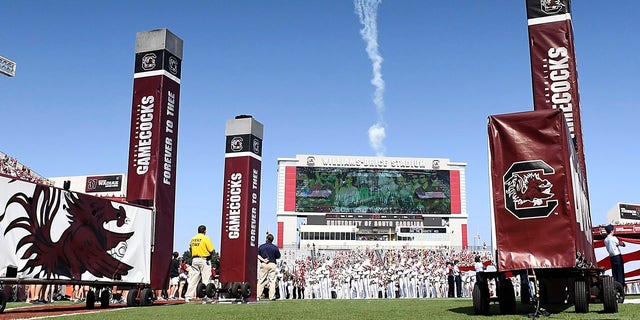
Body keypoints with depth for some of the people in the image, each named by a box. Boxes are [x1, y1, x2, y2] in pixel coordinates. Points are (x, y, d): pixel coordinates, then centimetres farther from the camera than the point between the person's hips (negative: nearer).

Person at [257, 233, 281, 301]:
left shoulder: (261, 246, 3)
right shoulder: (275, 247, -1)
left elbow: (257, 255, -2)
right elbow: (278, 257, 5)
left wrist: (263, 259, -9)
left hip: (263, 265, 1)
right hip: (272, 264, -1)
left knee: (261, 280, 7)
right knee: (272, 280, 2)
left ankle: (257, 295, 5)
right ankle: (272, 296, 0)